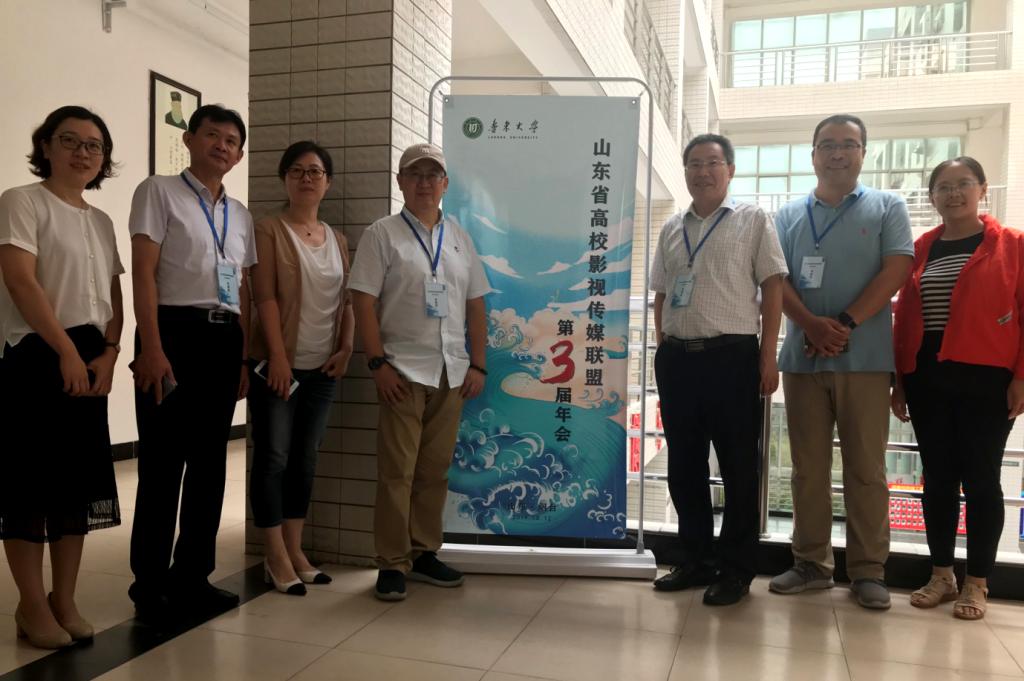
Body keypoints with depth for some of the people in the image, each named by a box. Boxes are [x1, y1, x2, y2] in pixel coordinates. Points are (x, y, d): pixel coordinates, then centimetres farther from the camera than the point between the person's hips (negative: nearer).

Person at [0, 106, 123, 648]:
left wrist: (108, 353, -3)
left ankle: (64, 600, 18)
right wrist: (67, 351, -16)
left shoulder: (101, 221, 16)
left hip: (91, 360, 7)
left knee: (81, 479, 8)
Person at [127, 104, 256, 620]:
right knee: (163, 462, -1)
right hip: (175, 331, -5)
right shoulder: (158, 192, 3)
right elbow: (143, 272, -7)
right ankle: (150, 583, 13)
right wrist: (151, 347, -17)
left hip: (224, 339, 6)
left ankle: (192, 576, 20)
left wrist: (244, 358, 11)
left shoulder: (240, 214, 19)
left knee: (210, 461, 8)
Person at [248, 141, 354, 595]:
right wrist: (278, 356, -17)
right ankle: (277, 558, 8)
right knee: (273, 457, -2)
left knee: (305, 459, 10)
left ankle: (295, 551, 20)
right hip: (278, 364, -5)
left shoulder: (337, 240, 14)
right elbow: (265, 297, -11)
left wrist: (346, 347, -1)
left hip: (322, 368, 5)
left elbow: (347, 299, 12)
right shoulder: (269, 230, -2)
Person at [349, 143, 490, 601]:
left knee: (435, 470, 10)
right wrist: (378, 364, -12)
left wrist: (477, 365, 7)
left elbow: (475, 305, 14)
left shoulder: (459, 238, 14)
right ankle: (392, 563, 11)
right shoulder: (383, 234, 1)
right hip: (403, 371, -4)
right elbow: (364, 301, -5)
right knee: (397, 471, -1)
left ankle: (424, 554, 23)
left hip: (451, 373, 4)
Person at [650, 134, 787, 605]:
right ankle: (695, 560, 24)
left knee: (738, 467, 3)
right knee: (684, 464, 10)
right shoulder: (672, 229, 16)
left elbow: (772, 288, -2)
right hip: (677, 358, 5)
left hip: (732, 356, -5)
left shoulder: (752, 220, 3)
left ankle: (736, 570, 15)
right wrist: (663, 351, 9)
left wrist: (768, 357, -8)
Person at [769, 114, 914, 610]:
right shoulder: (789, 216, 14)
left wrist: (845, 323, -13)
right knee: (808, 467, 6)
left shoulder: (887, 208, 10)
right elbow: (776, 280, 4)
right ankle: (811, 563, 15)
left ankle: (868, 570, 11)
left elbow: (896, 270, -3)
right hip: (802, 358, 2)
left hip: (865, 358, -2)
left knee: (866, 468, 2)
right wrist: (812, 324, -14)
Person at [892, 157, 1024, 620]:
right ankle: (941, 575, 21)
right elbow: (904, 316, 11)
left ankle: (976, 583, 16)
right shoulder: (920, 250, 11)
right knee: (937, 476, 9)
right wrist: (898, 378, 8)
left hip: (986, 378, -3)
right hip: (927, 378, 3)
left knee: (980, 477, 4)